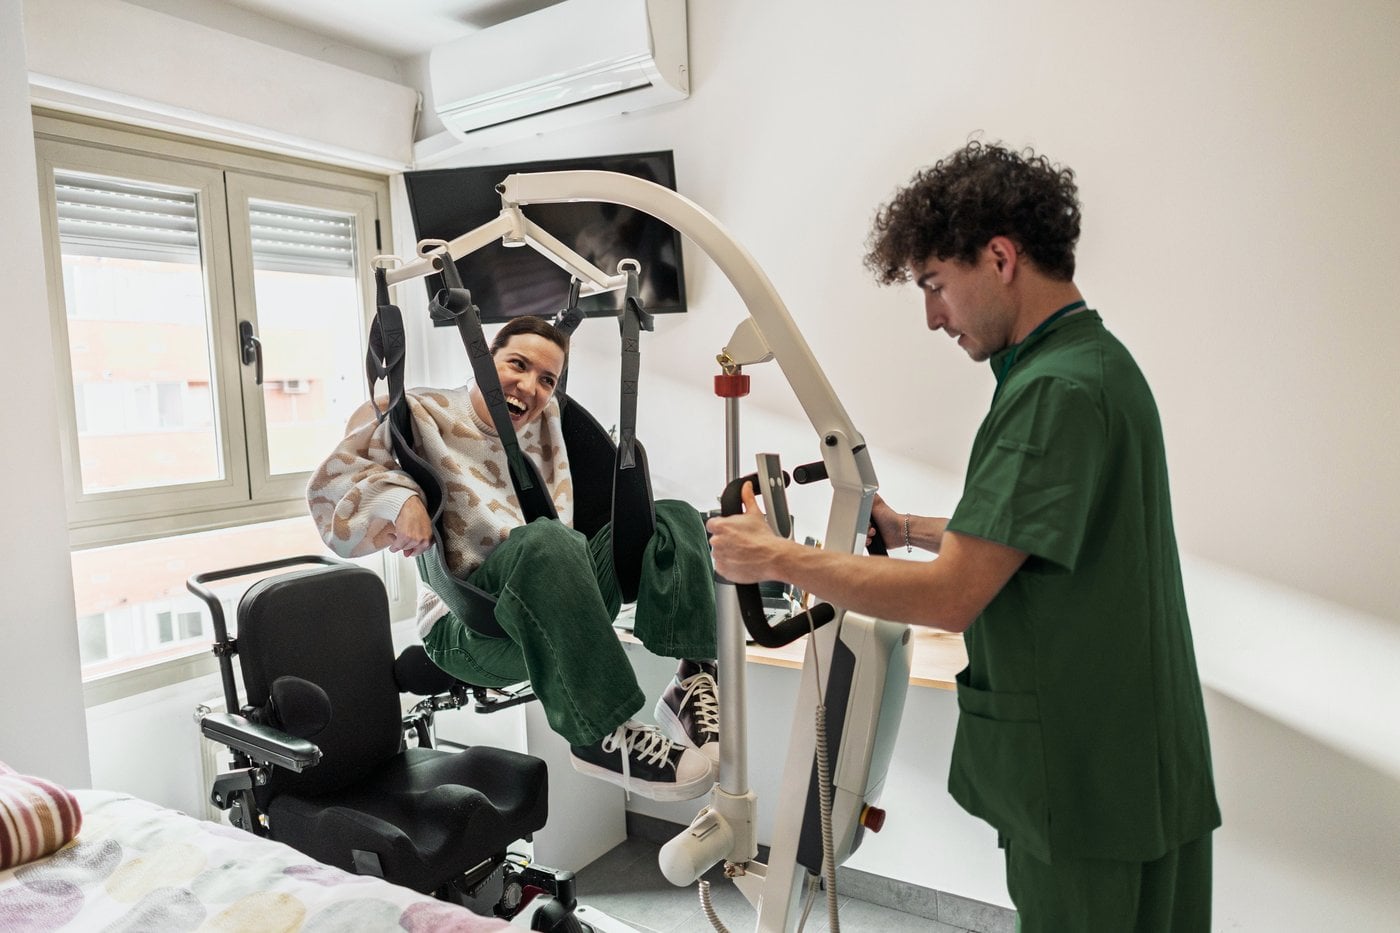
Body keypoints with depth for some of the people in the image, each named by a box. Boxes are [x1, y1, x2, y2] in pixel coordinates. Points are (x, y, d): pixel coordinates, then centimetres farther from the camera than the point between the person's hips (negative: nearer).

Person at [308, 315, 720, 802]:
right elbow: (333, 482, -6)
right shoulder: (423, 415, -1)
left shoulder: (544, 420, 15)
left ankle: (694, 679, -24)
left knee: (672, 517, -5)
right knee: (544, 540, -39)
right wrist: (399, 500, -25)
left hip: (558, 612, 6)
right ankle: (601, 735, -35)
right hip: (467, 629, -6)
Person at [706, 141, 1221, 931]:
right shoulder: (1097, 362, 9)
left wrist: (775, 558, -16)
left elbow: (952, 597, -25)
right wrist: (906, 529, 14)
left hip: (1096, 788, -9)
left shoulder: (1059, 391, -23)